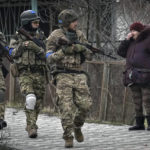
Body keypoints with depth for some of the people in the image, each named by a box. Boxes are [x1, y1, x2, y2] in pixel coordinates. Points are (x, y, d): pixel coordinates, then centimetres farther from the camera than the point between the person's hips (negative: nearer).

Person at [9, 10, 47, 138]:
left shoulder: (41, 36, 6)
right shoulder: (18, 37, 2)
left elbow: (45, 54, -3)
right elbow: (12, 53, 1)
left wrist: (36, 48, -21)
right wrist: (21, 46, -14)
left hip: (39, 73, 3)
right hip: (25, 73, -3)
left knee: (38, 102, 7)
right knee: (30, 99, -22)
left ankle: (31, 126, 25)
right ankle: (32, 128, -18)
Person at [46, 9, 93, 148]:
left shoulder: (80, 35, 11)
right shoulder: (55, 36, -1)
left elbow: (90, 56, 11)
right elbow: (50, 58, -4)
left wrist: (82, 48, -9)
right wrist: (63, 51, -17)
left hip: (78, 75, 4)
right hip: (62, 75, -4)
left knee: (85, 104, -6)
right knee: (66, 108, -10)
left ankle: (77, 126, 20)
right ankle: (68, 137, -3)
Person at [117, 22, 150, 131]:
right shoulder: (131, 43, 18)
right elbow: (121, 52, 16)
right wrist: (127, 40, 8)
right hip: (133, 77, 7)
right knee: (137, 102, 7)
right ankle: (140, 124, 11)